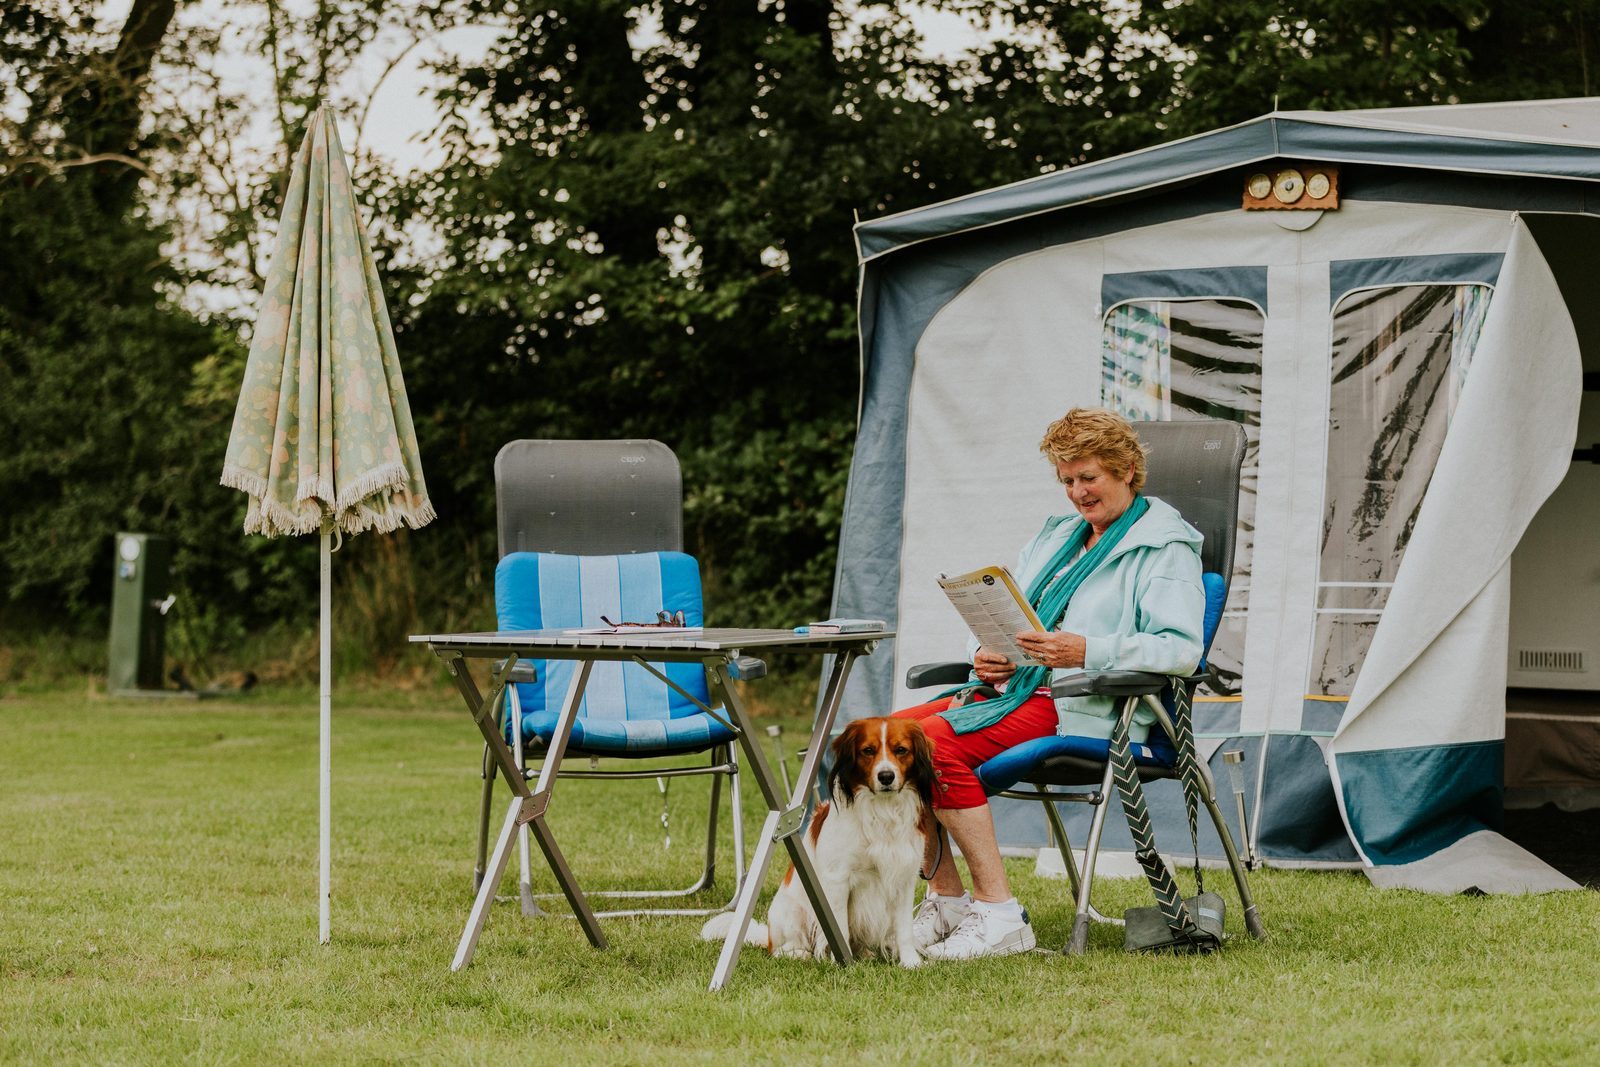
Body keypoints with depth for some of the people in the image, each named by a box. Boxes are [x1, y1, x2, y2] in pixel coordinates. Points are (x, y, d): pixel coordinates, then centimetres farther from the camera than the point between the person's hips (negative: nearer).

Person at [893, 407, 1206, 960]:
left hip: (1083, 707, -8)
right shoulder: (1056, 534, 25)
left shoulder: (1164, 548, -1)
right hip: (1013, 686, 9)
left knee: (935, 740, -29)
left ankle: (1000, 915, -25)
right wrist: (985, 654, 1)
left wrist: (1086, 652, -27)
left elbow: (1181, 648, -15)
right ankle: (946, 899, -8)